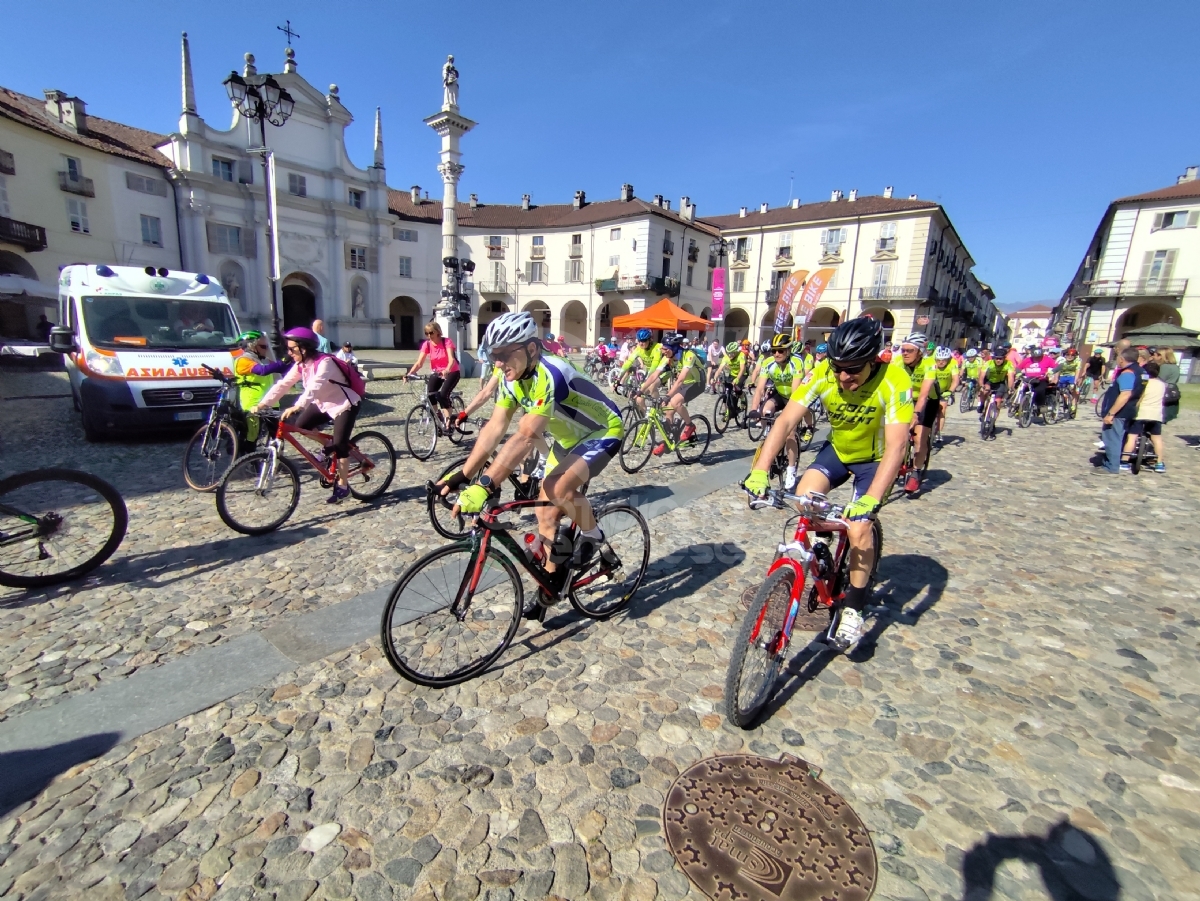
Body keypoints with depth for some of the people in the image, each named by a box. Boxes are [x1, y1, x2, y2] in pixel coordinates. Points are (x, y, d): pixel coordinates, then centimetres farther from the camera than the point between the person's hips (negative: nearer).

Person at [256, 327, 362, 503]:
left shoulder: (324, 362, -25)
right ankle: (331, 447, 17)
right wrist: (262, 404, -15)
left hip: (344, 405, -8)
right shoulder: (301, 365, -1)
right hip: (324, 404, 8)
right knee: (299, 426, -5)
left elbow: (314, 387, -39)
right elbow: (282, 385, -5)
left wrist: (296, 407, -51)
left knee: (339, 443, -15)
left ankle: (343, 486, -4)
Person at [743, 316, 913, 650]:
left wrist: (870, 500, -48)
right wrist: (760, 470, -43)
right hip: (837, 450, 3)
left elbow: (896, 445, -37)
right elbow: (785, 421, -31)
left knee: (858, 530, -16)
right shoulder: (823, 376, -25)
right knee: (803, 499, -22)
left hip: (875, 459, -3)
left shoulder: (894, 381, -31)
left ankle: (853, 609, 6)